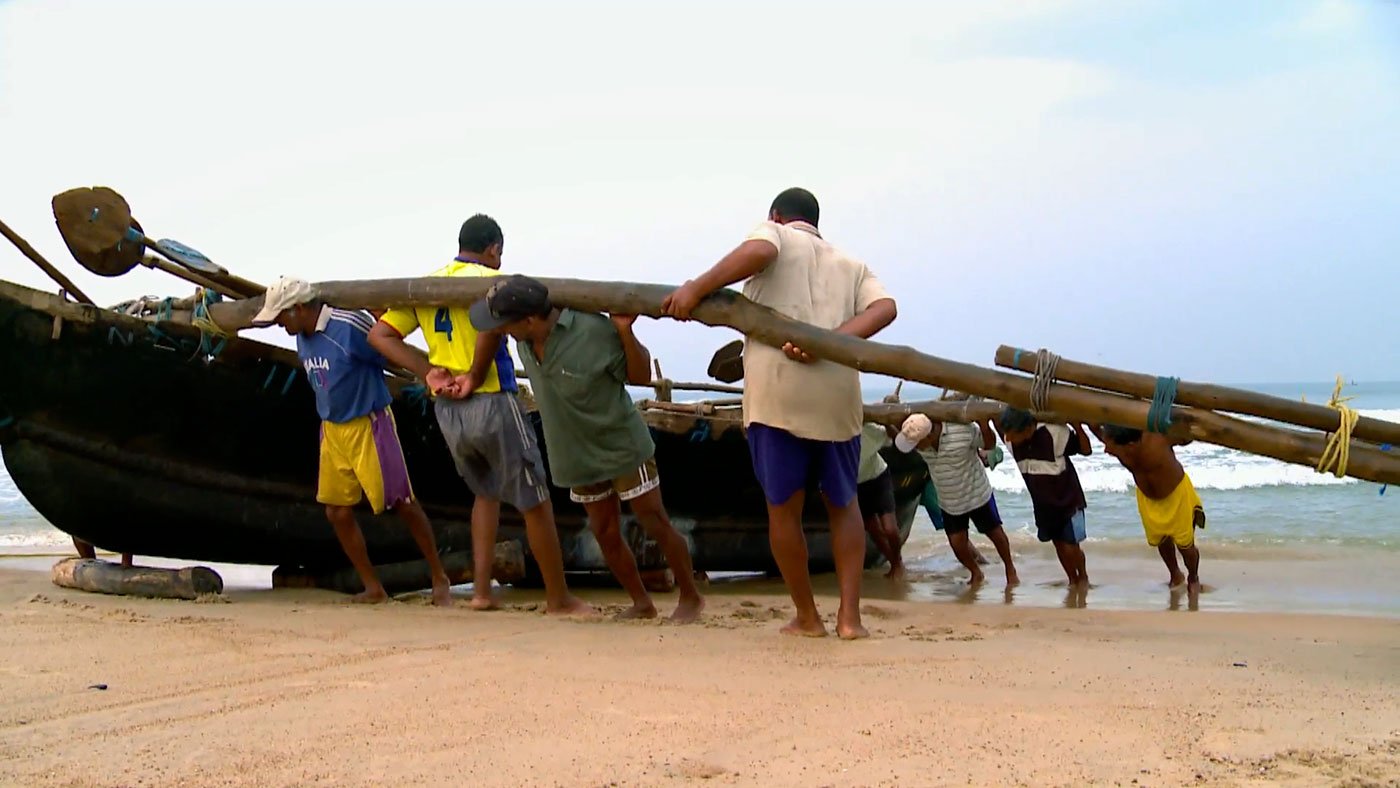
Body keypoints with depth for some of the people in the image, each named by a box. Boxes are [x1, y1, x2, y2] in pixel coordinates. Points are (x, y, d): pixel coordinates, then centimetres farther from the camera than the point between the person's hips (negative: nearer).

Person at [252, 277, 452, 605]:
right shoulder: (302, 338, 3)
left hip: (368, 425, -8)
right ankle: (373, 588, 15)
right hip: (331, 430, 8)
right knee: (337, 512, 5)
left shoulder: (350, 326, -21)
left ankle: (440, 580, 11)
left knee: (402, 503, -2)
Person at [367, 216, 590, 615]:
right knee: (534, 501, 7)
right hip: (492, 404, -6)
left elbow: (379, 335, 6)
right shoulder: (490, 279, -8)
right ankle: (558, 598, 15)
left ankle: (481, 590, 20)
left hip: (446, 410, 6)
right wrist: (476, 376, -19)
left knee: (486, 492, 27)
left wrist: (430, 372, -2)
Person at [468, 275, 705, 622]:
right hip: (578, 455, 6)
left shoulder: (595, 331, -30)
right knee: (605, 532, 13)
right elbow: (488, 334, 12)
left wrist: (625, 332, -30)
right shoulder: (523, 337, -14)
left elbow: (641, 376, -17)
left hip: (623, 446, -6)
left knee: (656, 523, 1)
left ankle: (690, 597, 18)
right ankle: (642, 603, 29)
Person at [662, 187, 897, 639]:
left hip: (778, 392, -4)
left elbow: (759, 250, -14)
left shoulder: (775, 233, 12)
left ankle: (807, 617, 18)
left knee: (783, 508, 10)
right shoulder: (850, 264, 24)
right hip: (838, 395, 4)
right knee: (843, 505, 19)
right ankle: (849, 615, 11)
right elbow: (884, 307, 4)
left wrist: (696, 289, -10)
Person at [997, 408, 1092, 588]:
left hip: (1068, 500, -4)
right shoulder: (1010, 439, -17)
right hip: (1042, 503, 4)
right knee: (1059, 545, 14)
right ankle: (1072, 580, 36)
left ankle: (1083, 577, 27)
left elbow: (1086, 450, -18)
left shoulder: (1055, 433, -31)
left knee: (1070, 547, -2)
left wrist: (1078, 426, -33)